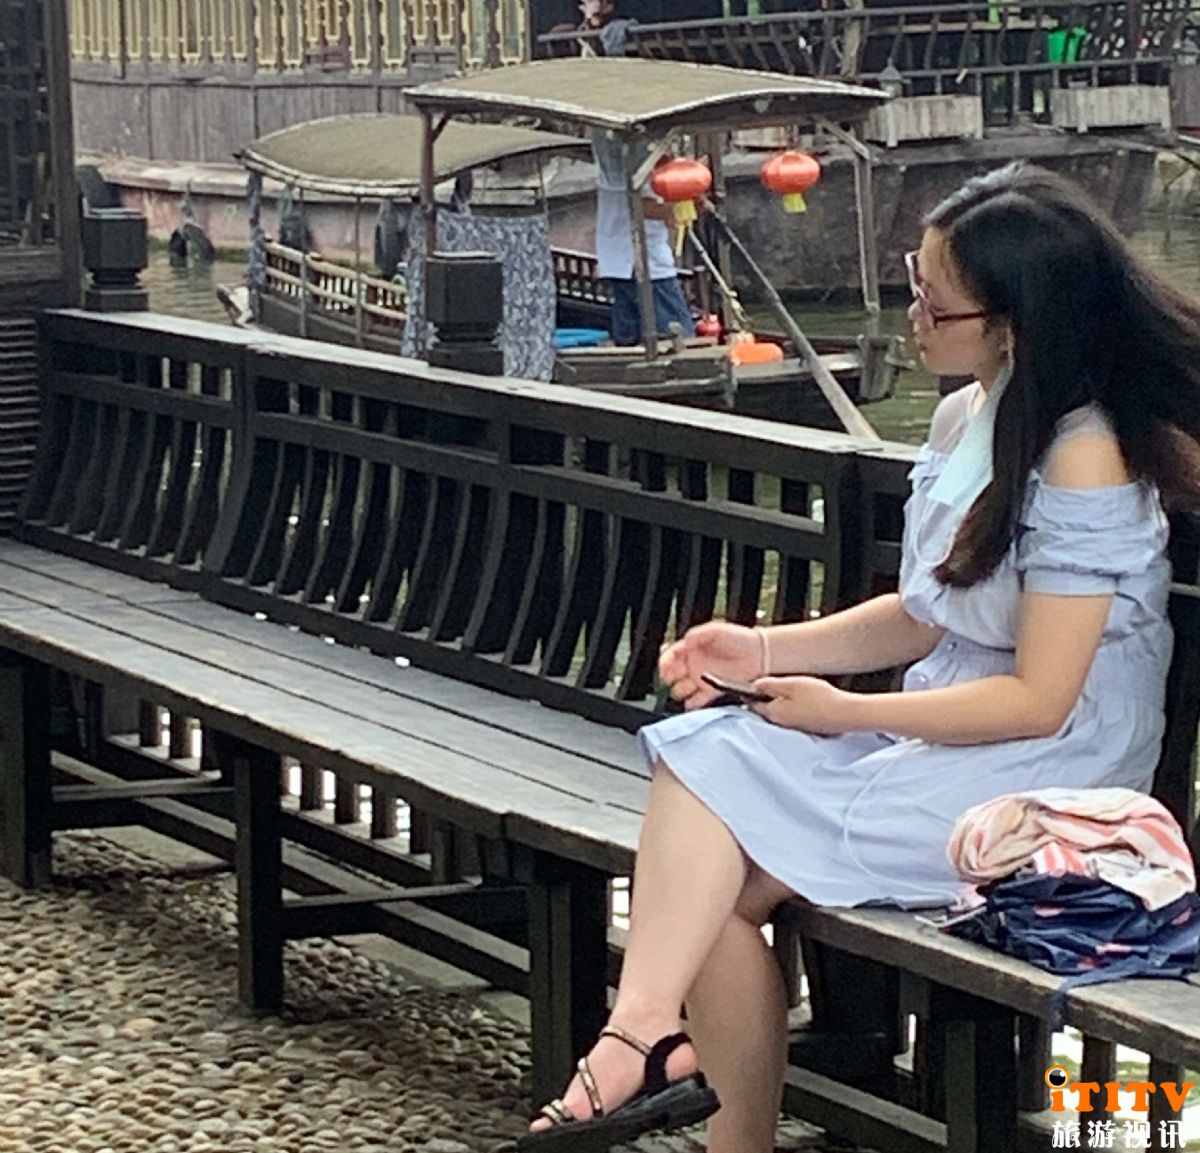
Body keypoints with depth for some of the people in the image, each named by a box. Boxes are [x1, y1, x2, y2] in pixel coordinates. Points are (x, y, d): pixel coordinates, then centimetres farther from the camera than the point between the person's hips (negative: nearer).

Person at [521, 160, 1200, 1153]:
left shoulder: (1085, 458, -17)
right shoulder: (966, 417, 10)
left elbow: (1039, 698, -18)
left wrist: (846, 713, -13)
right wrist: (765, 650, 4)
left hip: (1046, 769, -8)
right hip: (947, 724, 8)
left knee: (720, 875, -18)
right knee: (705, 757, -13)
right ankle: (649, 1036, -19)